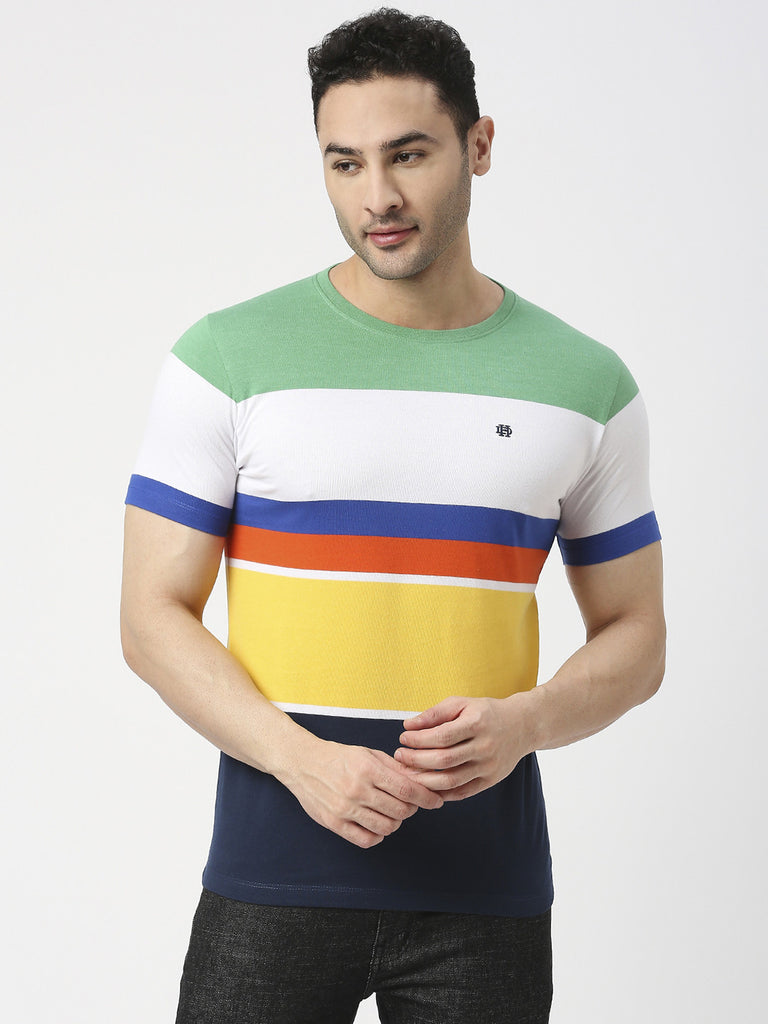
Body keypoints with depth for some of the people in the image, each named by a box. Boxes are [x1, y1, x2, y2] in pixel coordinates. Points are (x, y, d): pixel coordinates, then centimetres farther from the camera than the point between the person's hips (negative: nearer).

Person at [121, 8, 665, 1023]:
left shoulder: (587, 385, 4)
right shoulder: (226, 359, -2)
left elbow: (633, 637, 8)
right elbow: (154, 615, -3)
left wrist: (522, 723, -12)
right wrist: (302, 759, -17)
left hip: (487, 887, 2)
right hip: (274, 873, -1)